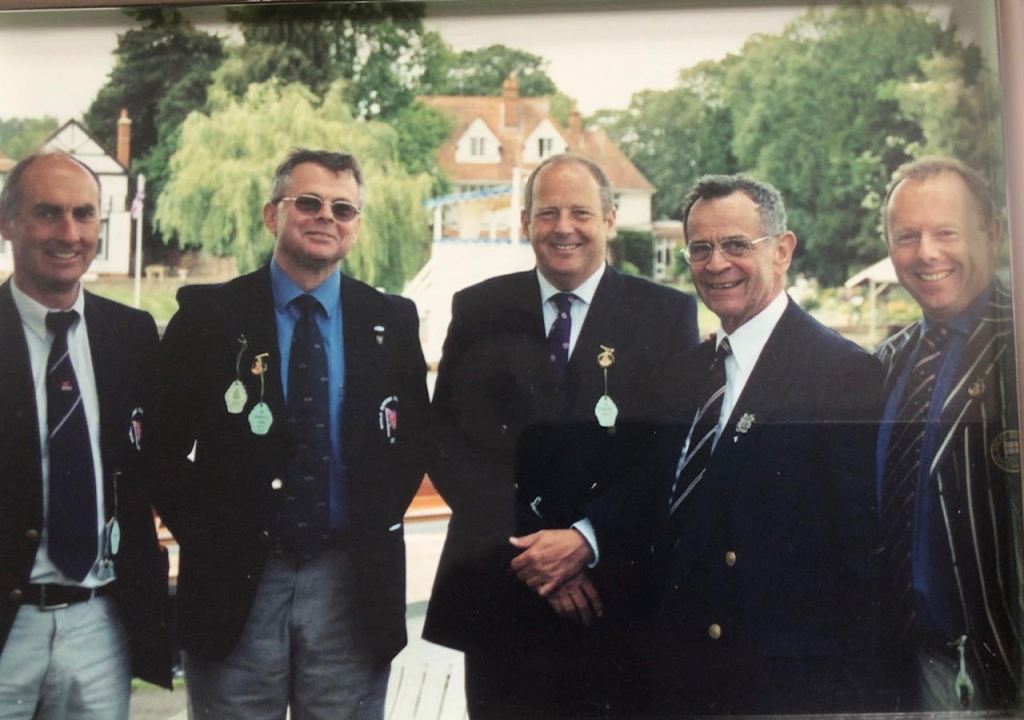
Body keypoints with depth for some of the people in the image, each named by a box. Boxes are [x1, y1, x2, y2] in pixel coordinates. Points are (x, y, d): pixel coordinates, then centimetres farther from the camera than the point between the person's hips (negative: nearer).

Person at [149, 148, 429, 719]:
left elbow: (415, 435, 11)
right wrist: (200, 528, -3)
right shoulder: (208, 315, -1)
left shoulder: (393, 321, 4)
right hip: (235, 581, -1)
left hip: (354, 585, 2)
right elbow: (162, 441, 2)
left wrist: (379, 517, 2)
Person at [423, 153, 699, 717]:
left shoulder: (667, 315, 1)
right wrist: (525, 546, -10)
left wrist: (586, 539, -14)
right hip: (496, 595, 1)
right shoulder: (478, 311, 6)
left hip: (616, 591, -1)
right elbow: (446, 442, 1)